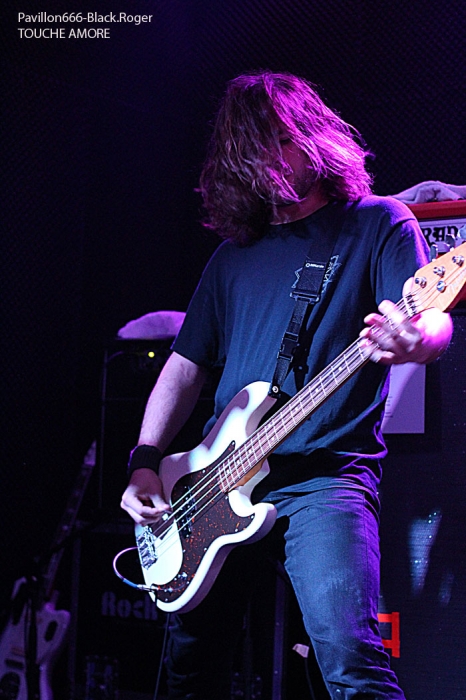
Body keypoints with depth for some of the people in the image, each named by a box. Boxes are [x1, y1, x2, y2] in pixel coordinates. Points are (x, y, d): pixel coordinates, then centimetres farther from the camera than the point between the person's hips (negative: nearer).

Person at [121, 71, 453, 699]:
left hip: (326, 474, -5)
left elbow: (436, 322, -10)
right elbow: (186, 365, 19)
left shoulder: (377, 223, 4)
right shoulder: (233, 256, 18)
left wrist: (413, 340, -35)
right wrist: (144, 463, 6)